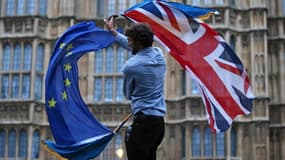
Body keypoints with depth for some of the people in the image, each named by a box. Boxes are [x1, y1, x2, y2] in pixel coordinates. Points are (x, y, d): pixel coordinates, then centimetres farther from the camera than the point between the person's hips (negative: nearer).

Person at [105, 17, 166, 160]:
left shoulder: (131, 66, -12)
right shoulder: (158, 54, 7)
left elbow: (128, 94, 5)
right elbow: (135, 47, 26)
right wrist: (113, 32, 36)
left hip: (143, 121, -8)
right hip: (160, 120, 8)